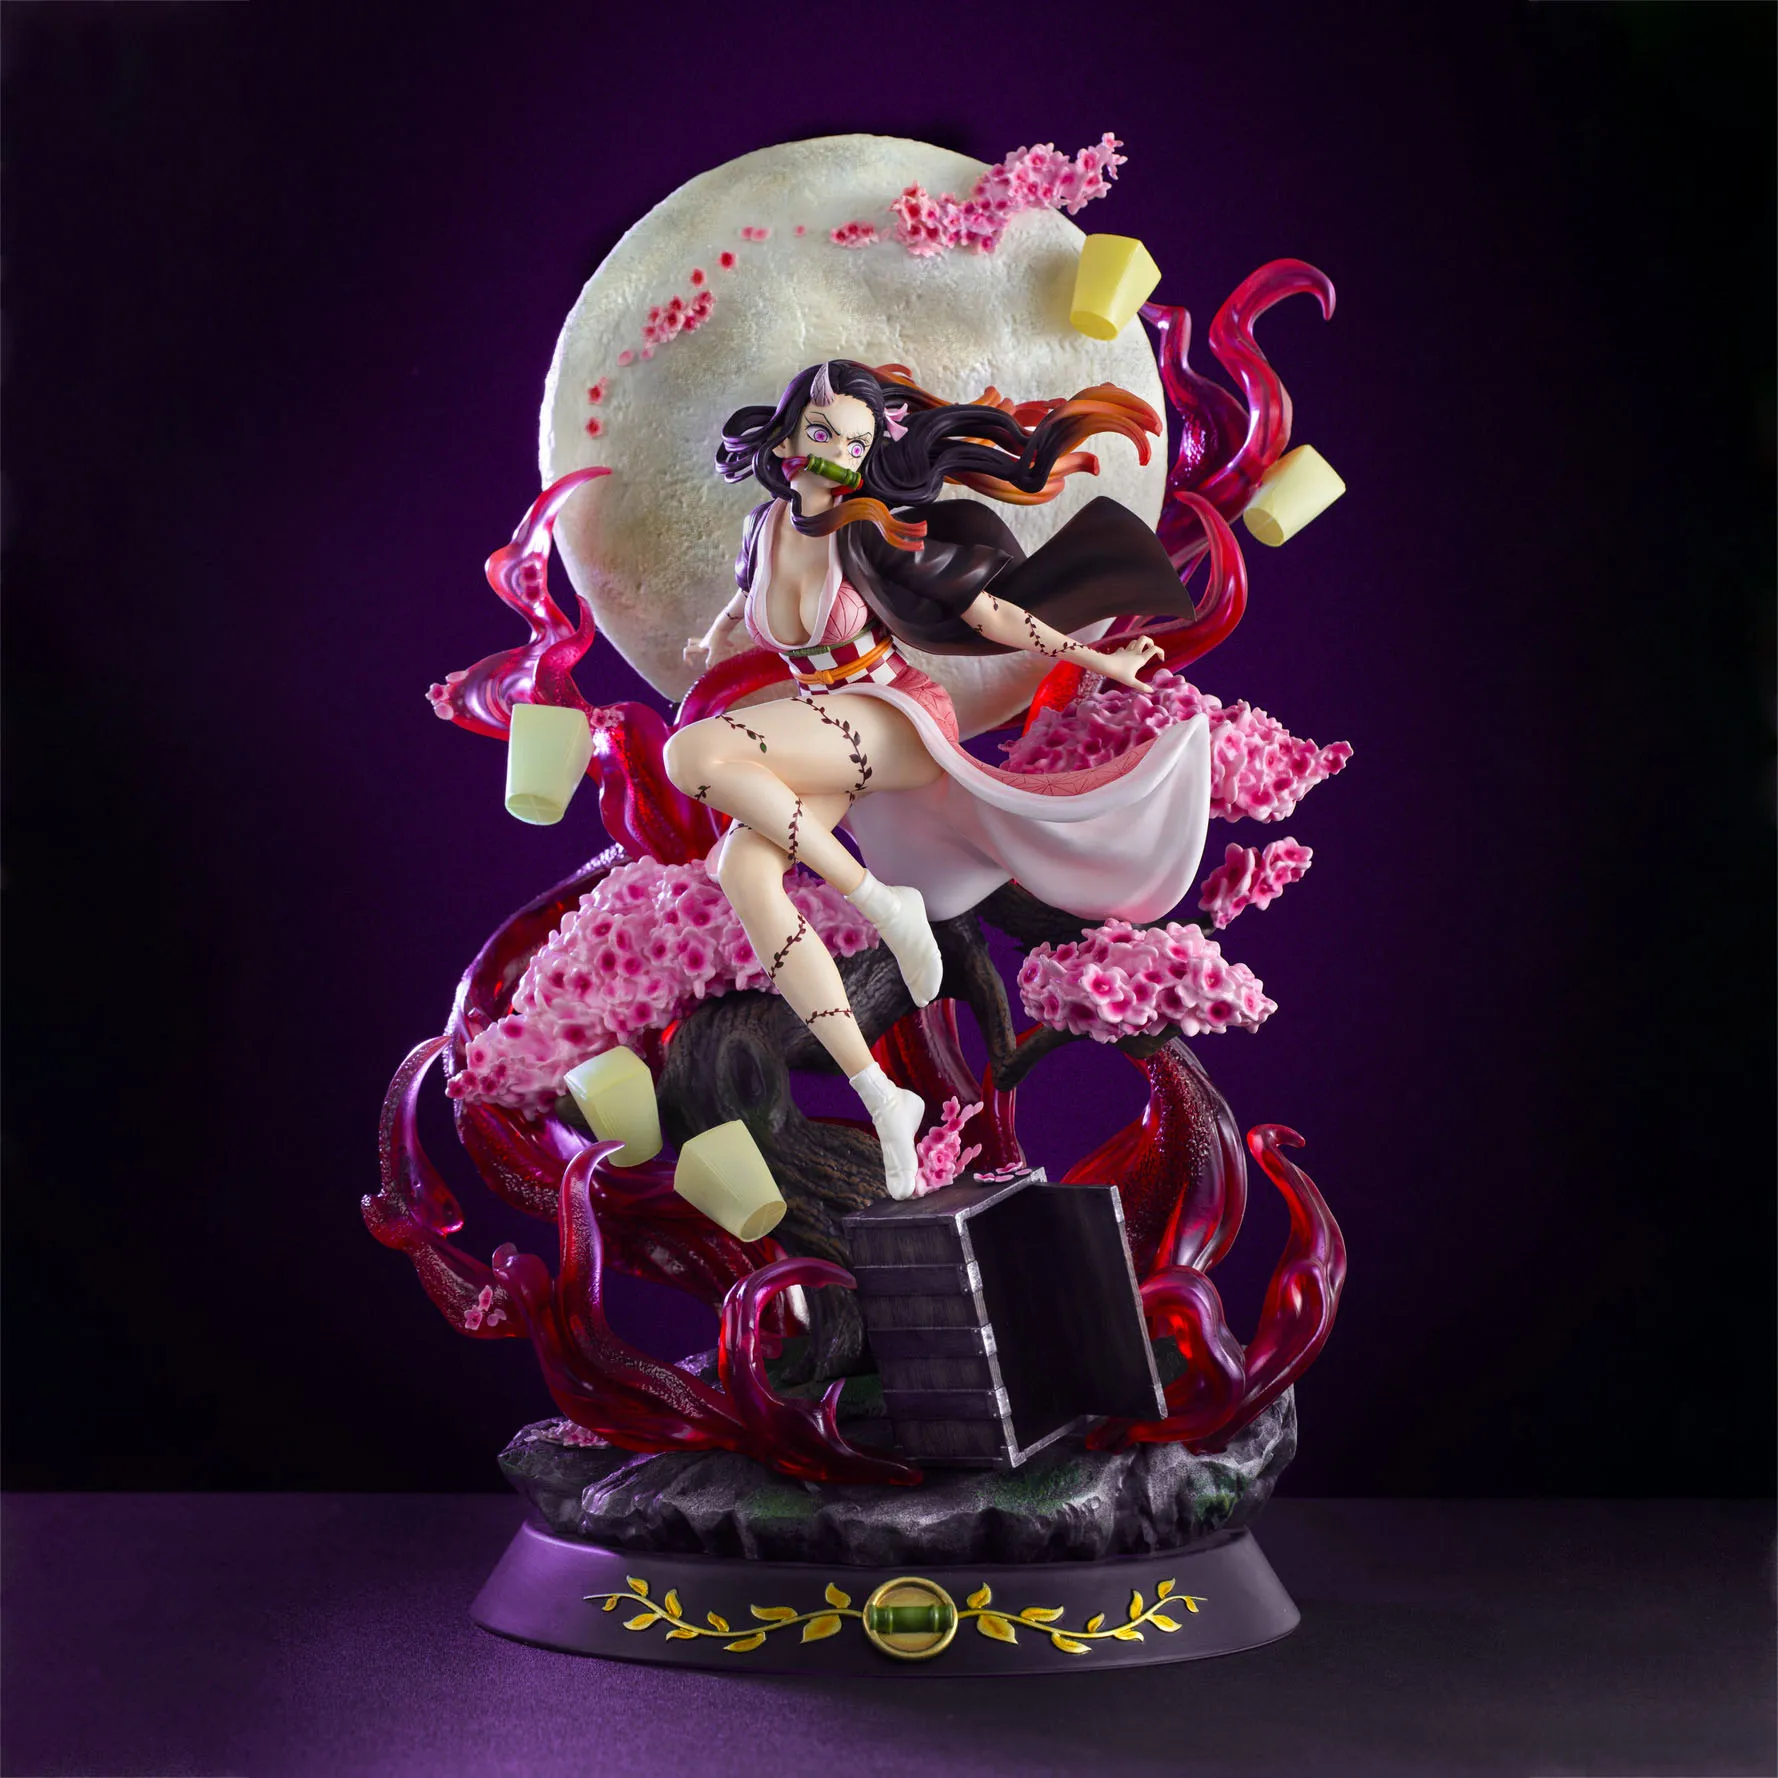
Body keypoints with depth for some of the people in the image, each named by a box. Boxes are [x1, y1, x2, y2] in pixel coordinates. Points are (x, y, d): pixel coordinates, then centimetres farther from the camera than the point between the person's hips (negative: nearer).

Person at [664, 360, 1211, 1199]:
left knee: (695, 753, -29)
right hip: (817, 751, 6)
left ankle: (881, 901, -20)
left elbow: (990, 614, -6)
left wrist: (1104, 664, -5)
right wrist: (713, 647, 47)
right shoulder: (768, 526, 6)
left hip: (894, 721, -6)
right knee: (741, 871, -26)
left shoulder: (872, 536, -11)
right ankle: (882, 1099, -26)